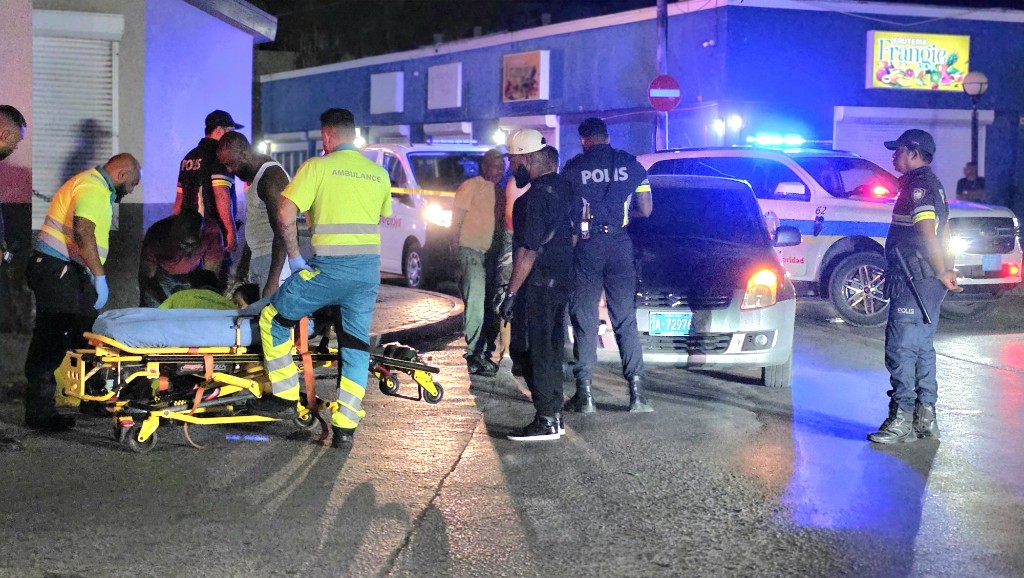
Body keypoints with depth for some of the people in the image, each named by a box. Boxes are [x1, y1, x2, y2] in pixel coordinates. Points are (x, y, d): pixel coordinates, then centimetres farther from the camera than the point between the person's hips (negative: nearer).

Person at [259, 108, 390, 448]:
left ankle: (286, 396, 13)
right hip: (369, 269, 5)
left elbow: (285, 217, -9)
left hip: (330, 268, -5)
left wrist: (295, 259, 2)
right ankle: (345, 427, 8)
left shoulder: (317, 167, -3)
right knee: (357, 345, 10)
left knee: (273, 318, 12)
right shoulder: (379, 174, 12)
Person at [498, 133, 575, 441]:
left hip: (539, 282, -10)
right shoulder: (561, 186, 11)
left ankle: (546, 421, -4)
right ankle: (554, 415, 21)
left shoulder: (537, 193, -19)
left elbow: (529, 249, -22)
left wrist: (511, 293, -20)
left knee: (529, 349, -5)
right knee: (550, 348, 15)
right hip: (562, 278, 10)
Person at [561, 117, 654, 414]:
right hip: (620, 245, 2)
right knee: (626, 320, 7)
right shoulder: (630, 164, 6)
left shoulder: (573, 168, 0)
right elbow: (646, 210, 7)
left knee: (584, 321, 4)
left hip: (586, 246, -2)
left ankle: (584, 393, 1)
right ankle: (637, 392, 2)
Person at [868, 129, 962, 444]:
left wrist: (942, 272, -16)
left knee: (901, 347, -9)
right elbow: (942, 233, 22)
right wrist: (944, 271, 15)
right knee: (922, 348, 14)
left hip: (916, 280, -11)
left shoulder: (917, 184, -13)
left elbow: (927, 232, -21)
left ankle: (901, 418, -8)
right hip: (927, 281, 11)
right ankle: (925, 418, 18)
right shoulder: (932, 184, 20)